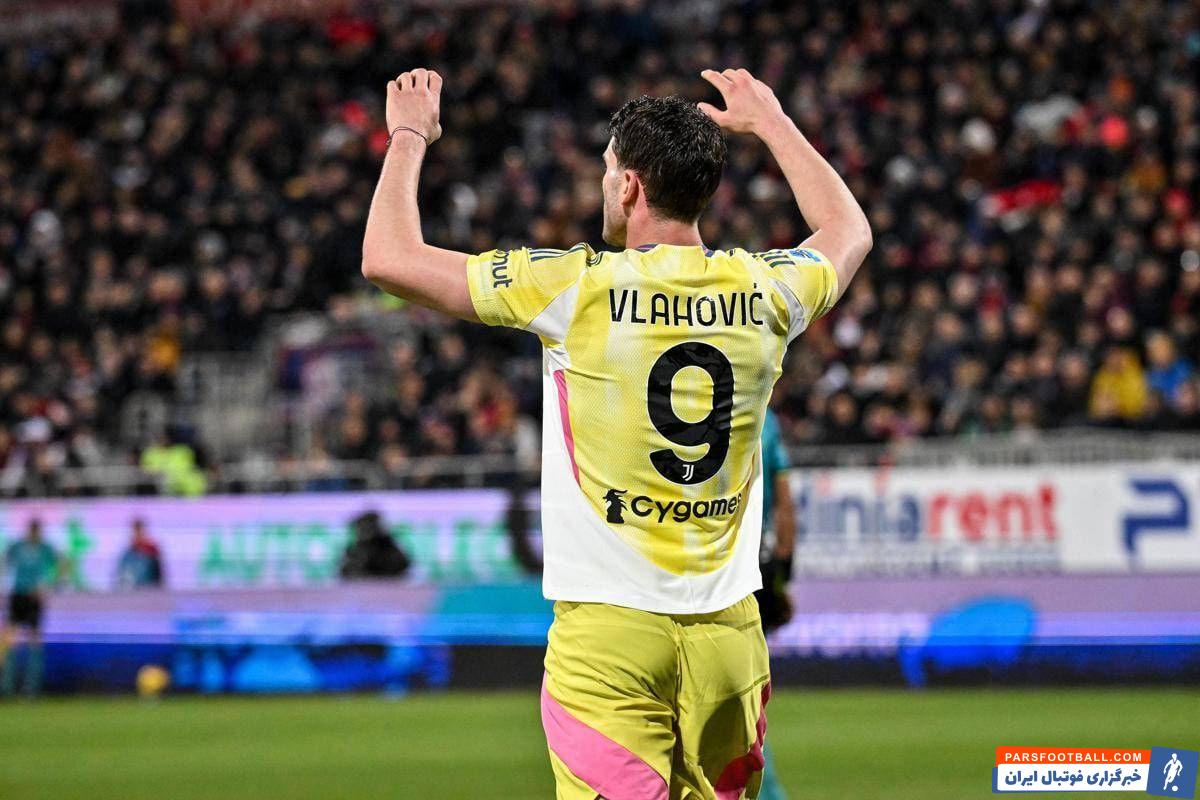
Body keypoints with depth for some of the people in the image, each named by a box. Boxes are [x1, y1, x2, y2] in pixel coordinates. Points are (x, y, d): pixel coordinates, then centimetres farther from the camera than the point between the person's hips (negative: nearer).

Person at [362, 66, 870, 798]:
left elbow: (389, 257, -2)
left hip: (609, 634, -4)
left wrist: (410, 136, 15)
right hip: (727, 630, 4)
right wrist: (770, 121, 41)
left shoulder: (578, 289, -8)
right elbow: (850, 233, 29)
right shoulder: (763, 291, 4)